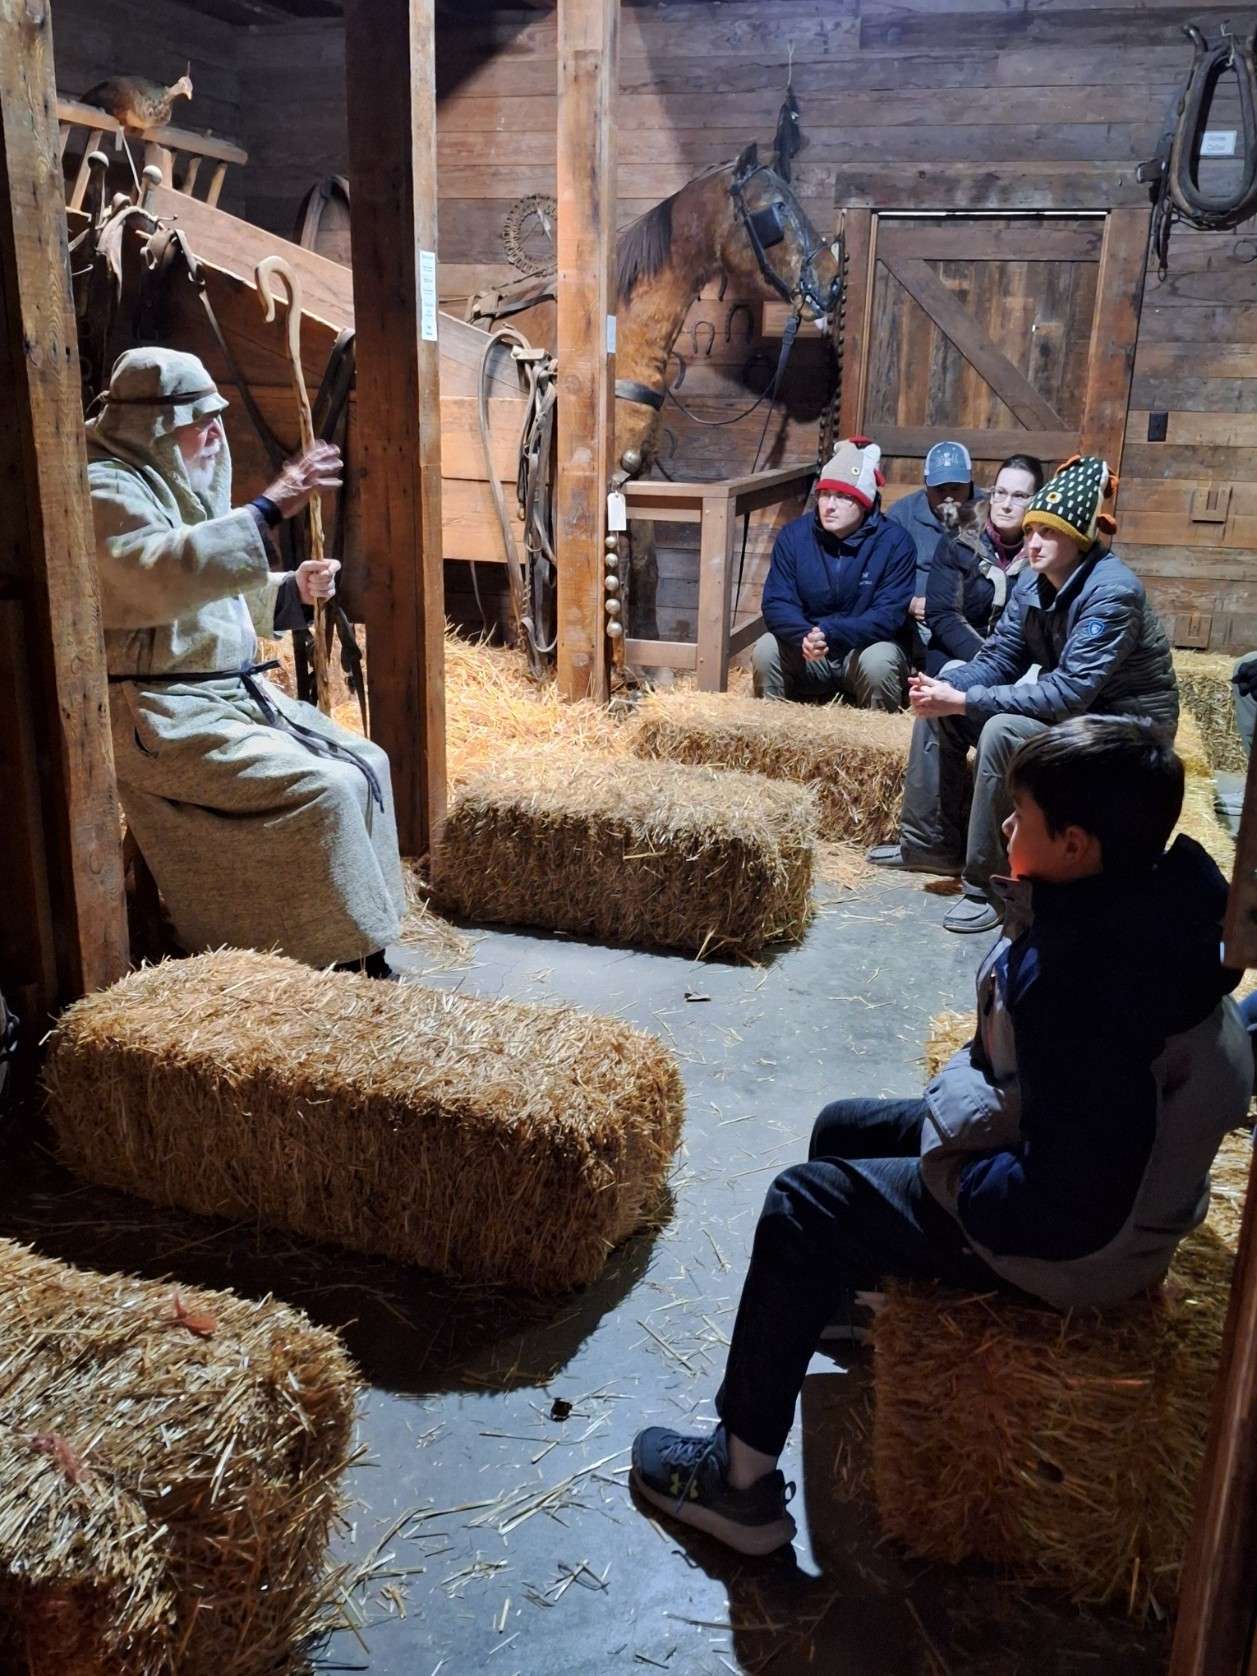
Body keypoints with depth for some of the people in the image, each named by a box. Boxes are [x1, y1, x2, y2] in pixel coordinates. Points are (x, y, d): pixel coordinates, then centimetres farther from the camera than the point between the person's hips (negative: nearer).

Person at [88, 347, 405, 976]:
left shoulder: (173, 484, 17)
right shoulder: (107, 488, -13)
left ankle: (365, 938, 8)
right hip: (164, 717, -10)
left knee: (364, 765, 4)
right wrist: (270, 507, -35)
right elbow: (163, 575, -34)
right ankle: (354, 963, -10)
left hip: (234, 693, 10)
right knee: (320, 791, -23)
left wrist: (293, 591, 7)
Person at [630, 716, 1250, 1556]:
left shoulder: (1086, 982, -37)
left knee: (802, 1210, -5)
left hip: (1069, 1240, -10)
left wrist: (955, 1178, -18)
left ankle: (742, 1479, 8)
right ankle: (850, 1297, 52)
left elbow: (1072, 1204, -33)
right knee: (843, 1129, 22)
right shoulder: (1161, 899, -7)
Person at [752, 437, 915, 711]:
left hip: (868, 646, -2)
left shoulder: (893, 542, -14)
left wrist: (829, 634, -36)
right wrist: (803, 637, -36)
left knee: (879, 661, -33)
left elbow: (889, 615, -21)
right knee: (766, 650, -23)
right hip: (806, 657, 2)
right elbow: (776, 603, -13)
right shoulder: (794, 535, -7)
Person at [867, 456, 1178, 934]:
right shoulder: (1034, 580, -3)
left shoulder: (1112, 593, -27)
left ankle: (989, 884, -19)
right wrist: (946, 689, -21)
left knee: (1002, 731, -32)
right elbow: (999, 658, 1)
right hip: (1067, 702, 9)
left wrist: (964, 702, -34)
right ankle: (931, 842, 9)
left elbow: (1068, 694, -33)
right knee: (939, 697, 1)